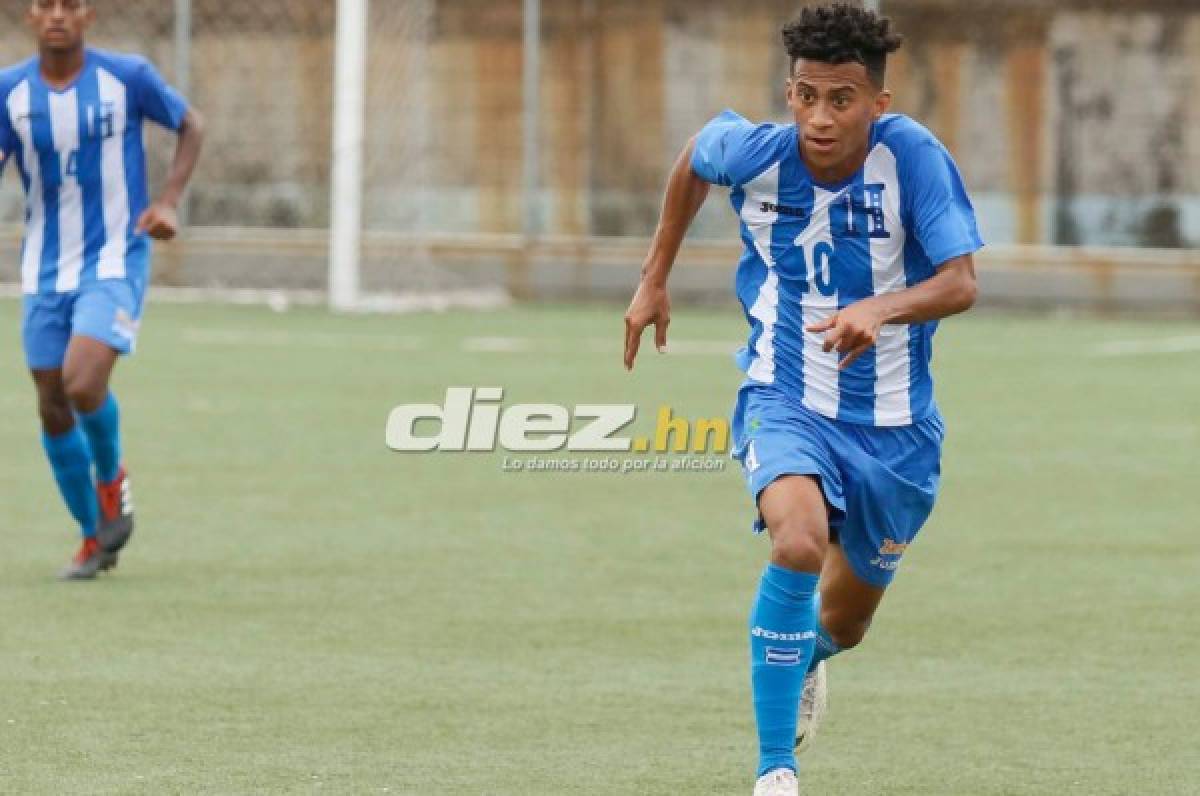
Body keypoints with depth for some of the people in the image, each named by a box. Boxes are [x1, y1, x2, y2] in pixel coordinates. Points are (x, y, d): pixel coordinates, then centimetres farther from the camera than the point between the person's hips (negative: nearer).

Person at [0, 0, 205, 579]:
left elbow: (191, 125, 8)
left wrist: (169, 201, -5)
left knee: (83, 383, -23)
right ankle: (95, 538, 24)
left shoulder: (127, 77, -7)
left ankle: (111, 478, 10)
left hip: (115, 261, -3)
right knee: (53, 407, 5)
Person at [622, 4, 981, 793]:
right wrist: (655, 277, 16)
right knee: (799, 542, -33)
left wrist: (881, 309, -43)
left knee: (842, 622, 16)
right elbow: (693, 160, 12)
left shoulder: (915, 157, -19)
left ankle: (805, 656, 58)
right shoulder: (751, 151, -13)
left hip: (894, 424, 1)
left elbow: (961, 283, -25)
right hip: (785, 401, -1)